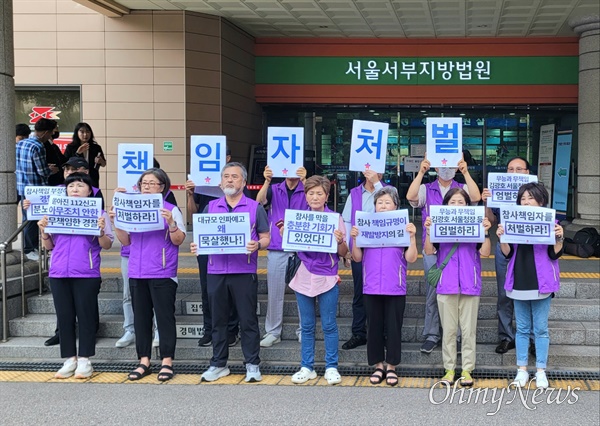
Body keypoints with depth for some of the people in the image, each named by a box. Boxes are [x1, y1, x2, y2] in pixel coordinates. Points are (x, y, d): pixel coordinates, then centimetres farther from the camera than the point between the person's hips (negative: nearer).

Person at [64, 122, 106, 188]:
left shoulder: (96, 148, 6)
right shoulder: (70, 147, 2)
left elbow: (104, 164, 14)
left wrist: (100, 161, -9)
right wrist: (77, 153, -15)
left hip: (92, 181, 1)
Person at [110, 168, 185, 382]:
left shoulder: (171, 210, -1)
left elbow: (178, 240, -6)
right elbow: (126, 241, 13)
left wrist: (171, 222, -22)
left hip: (162, 274, -5)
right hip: (137, 273, 5)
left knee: (165, 316, -2)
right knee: (141, 317, 9)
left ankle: (167, 362, 5)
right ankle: (144, 361, 16)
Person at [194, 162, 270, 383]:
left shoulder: (255, 208, 4)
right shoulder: (211, 207, 12)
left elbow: (266, 238, 3)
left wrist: (257, 245, -19)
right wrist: (198, 245, -7)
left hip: (244, 272, -3)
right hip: (216, 272, 3)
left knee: (248, 320, 1)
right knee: (218, 320, 9)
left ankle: (252, 365, 10)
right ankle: (218, 364, 19)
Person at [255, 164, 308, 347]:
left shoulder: (305, 190, 5)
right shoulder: (274, 189, 8)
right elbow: (260, 201, -10)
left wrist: (304, 180, -31)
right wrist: (267, 181, -26)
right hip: (277, 248, 1)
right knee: (274, 292, 4)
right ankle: (272, 332, 12)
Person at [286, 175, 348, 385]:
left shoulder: (335, 218, -2)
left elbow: (343, 253, 0)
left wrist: (340, 242, -21)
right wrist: (284, 235, -8)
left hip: (327, 278, -3)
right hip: (304, 278, 3)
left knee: (329, 325, 2)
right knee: (307, 326, 9)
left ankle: (331, 367, 11)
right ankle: (306, 367, 17)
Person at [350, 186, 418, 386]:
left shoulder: (403, 227, 0)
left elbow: (410, 258, -6)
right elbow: (357, 258, 5)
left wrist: (412, 236, -16)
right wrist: (354, 238, -9)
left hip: (395, 288, -2)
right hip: (372, 287, 2)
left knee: (393, 328, 3)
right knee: (374, 327, 8)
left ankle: (391, 367, 14)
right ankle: (378, 366, 19)